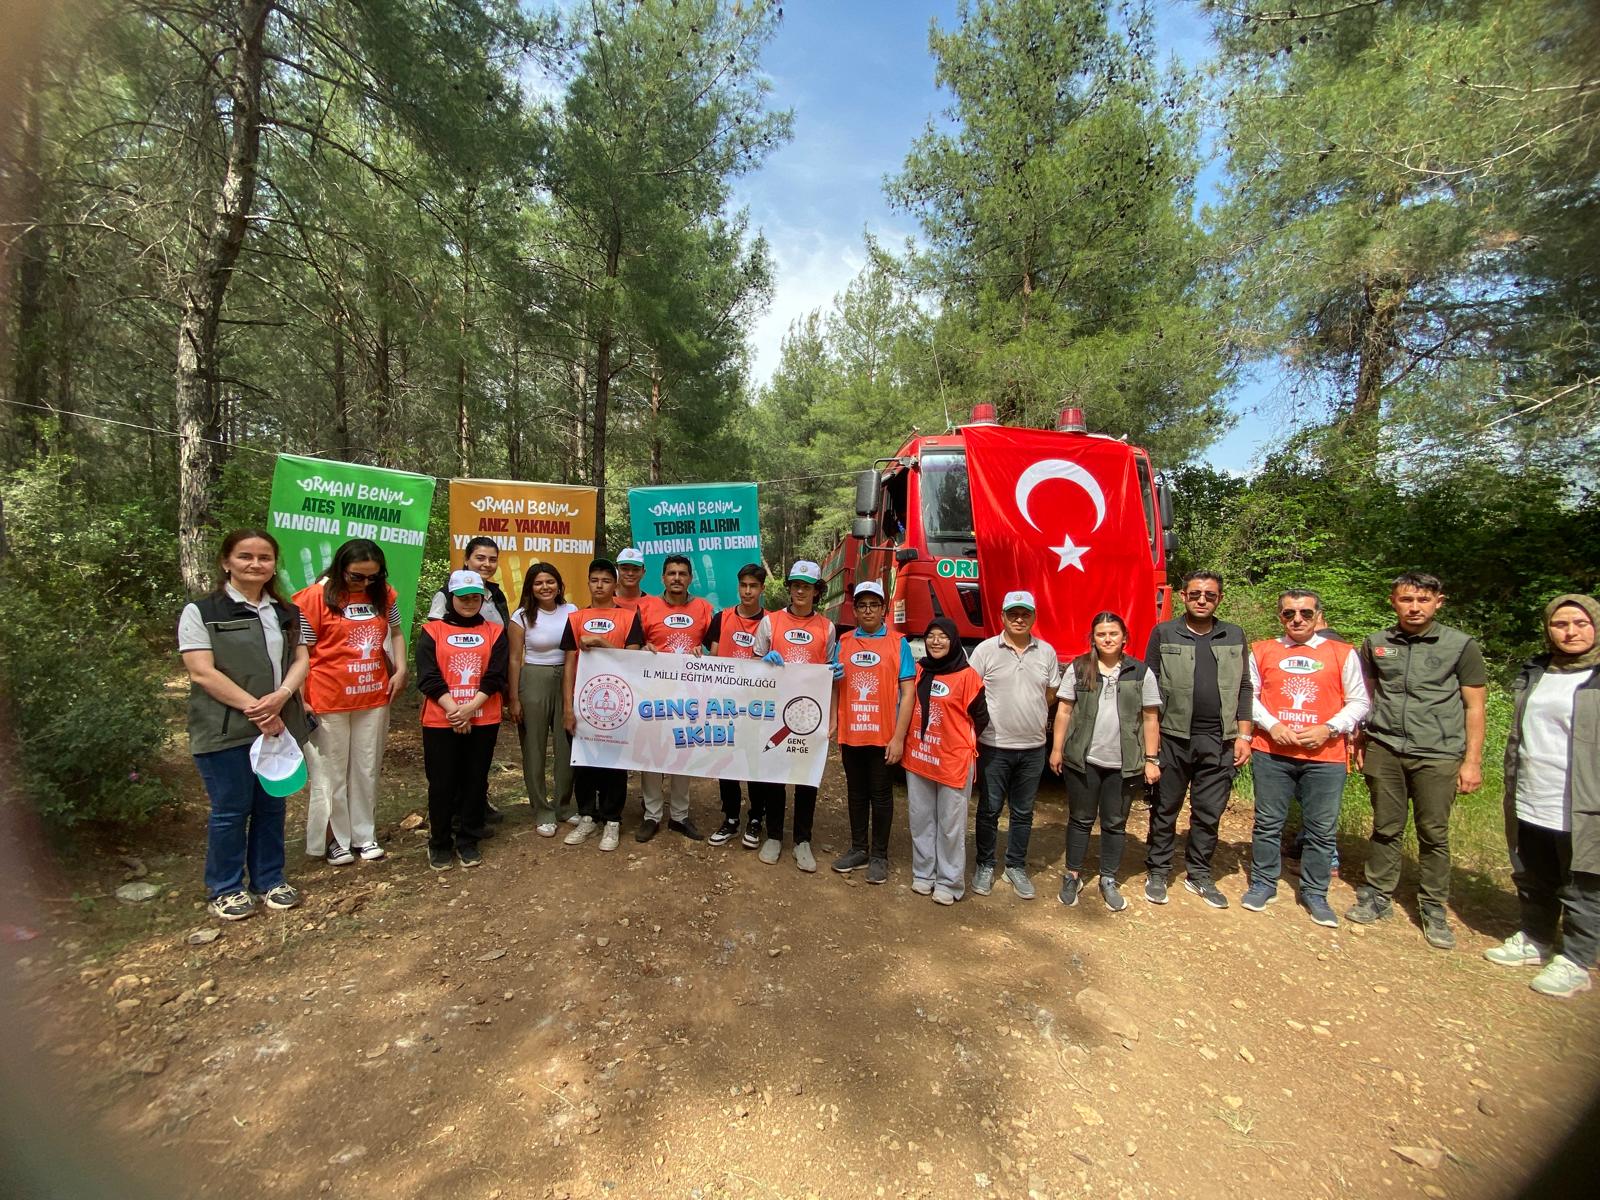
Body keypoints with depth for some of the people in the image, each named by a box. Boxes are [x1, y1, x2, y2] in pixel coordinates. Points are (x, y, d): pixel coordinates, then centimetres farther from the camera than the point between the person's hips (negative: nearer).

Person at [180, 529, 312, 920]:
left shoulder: (287, 613, 11)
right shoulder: (201, 612, -5)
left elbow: (300, 660, 5)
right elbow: (202, 673, -12)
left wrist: (281, 696, -15)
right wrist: (253, 708, -17)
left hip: (279, 725, 4)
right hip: (225, 731, -4)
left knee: (272, 806, 13)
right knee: (230, 811, 5)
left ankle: (269, 879, 28)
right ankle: (224, 889, 24)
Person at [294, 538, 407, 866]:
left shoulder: (384, 595, 3)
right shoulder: (316, 597, -10)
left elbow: (396, 632, 15)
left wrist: (400, 669, 1)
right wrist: (301, 699, -13)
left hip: (374, 697, 4)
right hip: (329, 700, -4)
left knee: (367, 770, 13)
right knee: (332, 773, 10)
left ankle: (365, 835, 26)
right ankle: (336, 839, 24)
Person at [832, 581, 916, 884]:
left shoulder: (898, 643, -5)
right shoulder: (844, 641, 5)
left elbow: (908, 692, -7)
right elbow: (836, 686, 10)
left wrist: (899, 737, -12)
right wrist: (832, 723, 1)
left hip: (884, 736, -3)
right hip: (850, 734, 3)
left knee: (881, 796, 10)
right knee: (856, 793, 16)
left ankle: (879, 855, 24)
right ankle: (858, 849, 31)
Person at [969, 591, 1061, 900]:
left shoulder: (1046, 652, 4)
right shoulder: (986, 650, -6)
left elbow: (1052, 694, 13)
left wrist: (1030, 716, 8)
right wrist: (991, 717, -4)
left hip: (1033, 747, 3)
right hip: (994, 746, -3)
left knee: (1023, 813, 15)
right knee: (989, 810, 9)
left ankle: (1016, 867, 30)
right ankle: (985, 866, 25)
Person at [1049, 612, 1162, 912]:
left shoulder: (1141, 673, 2)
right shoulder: (1078, 669, 1)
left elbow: (1150, 719, 4)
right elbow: (1064, 711, 2)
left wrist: (1151, 759, 1)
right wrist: (1056, 749, 0)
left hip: (1124, 764, 1)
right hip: (1082, 760, 0)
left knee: (1115, 824, 12)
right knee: (1080, 820, 11)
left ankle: (1109, 881, 27)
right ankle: (1072, 876, 25)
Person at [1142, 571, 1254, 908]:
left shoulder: (1234, 636, 9)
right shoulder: (1164, 633, 0)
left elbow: (1243, 688, 11)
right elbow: (1149, 687, 0)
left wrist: (1244, 735, 4)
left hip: (1218, 741, 3)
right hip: (1173, 738, -2)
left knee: (1209, 813, 11)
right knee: (1165, 809, 8)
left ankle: (1199, 875, 27)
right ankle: (1157, 872, 20)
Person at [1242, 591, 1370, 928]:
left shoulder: (1343, 653, 4)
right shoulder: (1262, 651, 5)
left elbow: (1359, 702, 4)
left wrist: (1327, 729, -9)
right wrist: (1271, 725, -9)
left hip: (1325, 755, 0)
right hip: (1271, 752, 0)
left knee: (1322, 829, 8)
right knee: (1268, 823, 10)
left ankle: (1314, 893, 24)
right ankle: (1262, 884, 24)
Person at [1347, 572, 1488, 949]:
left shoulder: (1461, 646, 1)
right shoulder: (1375, 644, 7)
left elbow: (1474, 706, 2)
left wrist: (1472, 760, -2)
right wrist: (1360, 742, 12)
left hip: (1437, 755, -1)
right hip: (1384, 750, 2)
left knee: (1434, 834, 5)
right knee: (1386, 828, 9)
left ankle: (1434, 910, 19)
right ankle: (1377, 897, 19)